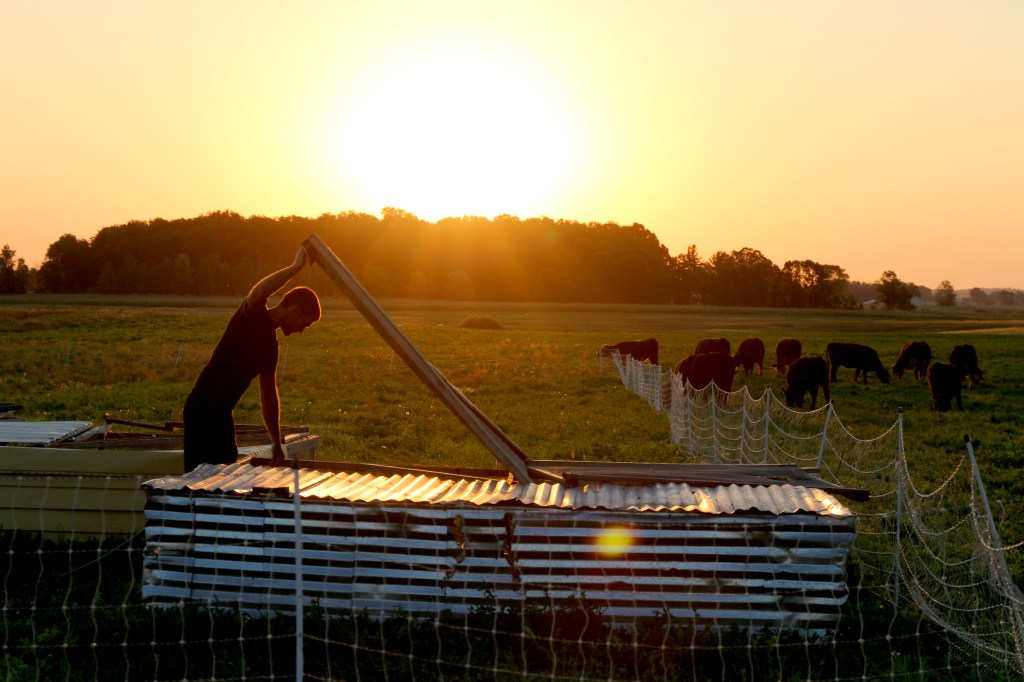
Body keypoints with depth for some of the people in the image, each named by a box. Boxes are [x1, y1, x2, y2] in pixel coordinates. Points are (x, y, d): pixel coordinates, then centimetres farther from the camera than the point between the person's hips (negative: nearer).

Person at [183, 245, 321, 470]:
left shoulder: (270, 344, 17)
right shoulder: (253, 316, -7)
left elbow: (269, 396, 21)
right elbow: (257, 293, -34)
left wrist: (277, 443, 22)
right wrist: (296, 267, -28)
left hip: (221, 414, 9)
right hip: (203, 410, -9)